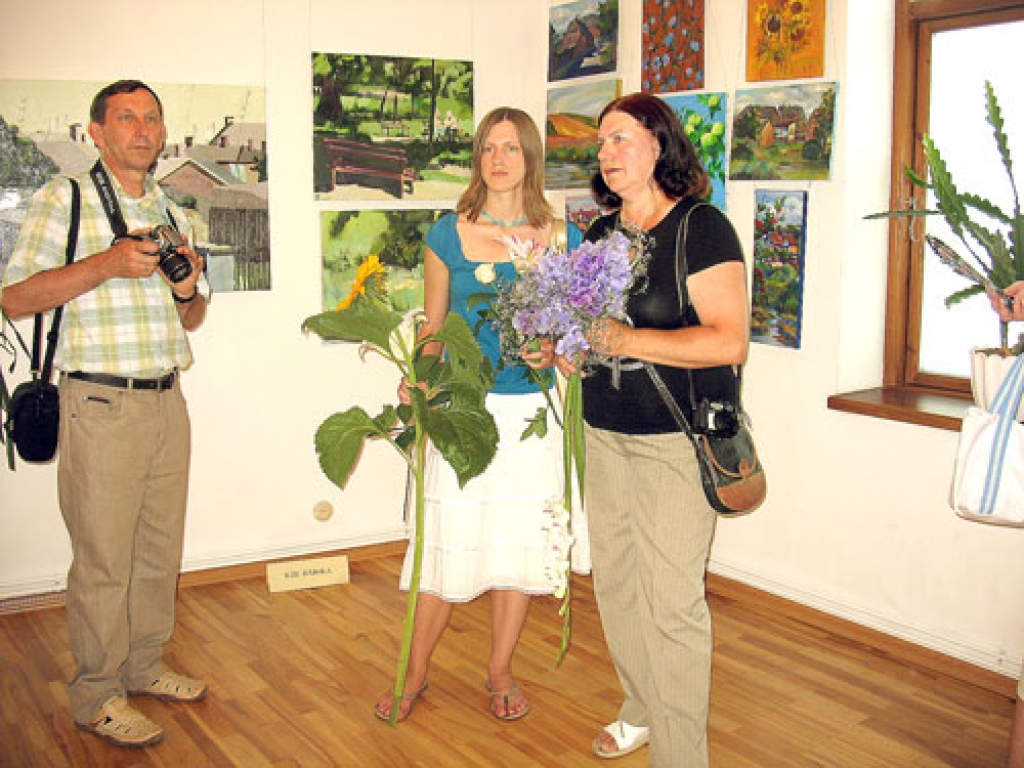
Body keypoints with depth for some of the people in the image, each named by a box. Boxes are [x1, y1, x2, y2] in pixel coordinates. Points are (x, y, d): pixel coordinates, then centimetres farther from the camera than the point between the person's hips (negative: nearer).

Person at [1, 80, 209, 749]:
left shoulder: (170, 211, 16)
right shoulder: (63, 200, -2)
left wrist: (188, 290, -2)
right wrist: (109, 263, -18)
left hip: (167, 402, 6)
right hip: (101, 404, -6)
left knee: (161, 549, 13)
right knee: (103, 557, 0)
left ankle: (145, 667, 29)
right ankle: (98, 696, 15)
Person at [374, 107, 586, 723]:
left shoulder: (562, 239, 4)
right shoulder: (447, 235, 2)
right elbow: (434, 326, 8)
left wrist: (552, 350, -12)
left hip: (530, 412, 1)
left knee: (520, 544, 8)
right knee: (448, 544, 3)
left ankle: (500, 671, 28)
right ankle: (416, 673, 23)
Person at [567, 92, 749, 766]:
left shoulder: (701, 228, -11)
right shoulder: (599, 234, 11)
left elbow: (729, 341, -19)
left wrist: (628, 340, -22)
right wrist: (565, 347, 1)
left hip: (678, 441, -7)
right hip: (606, 434, 7)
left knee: (671, 600, -4)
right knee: (615, 584, 15)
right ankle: (642, 712, 35)